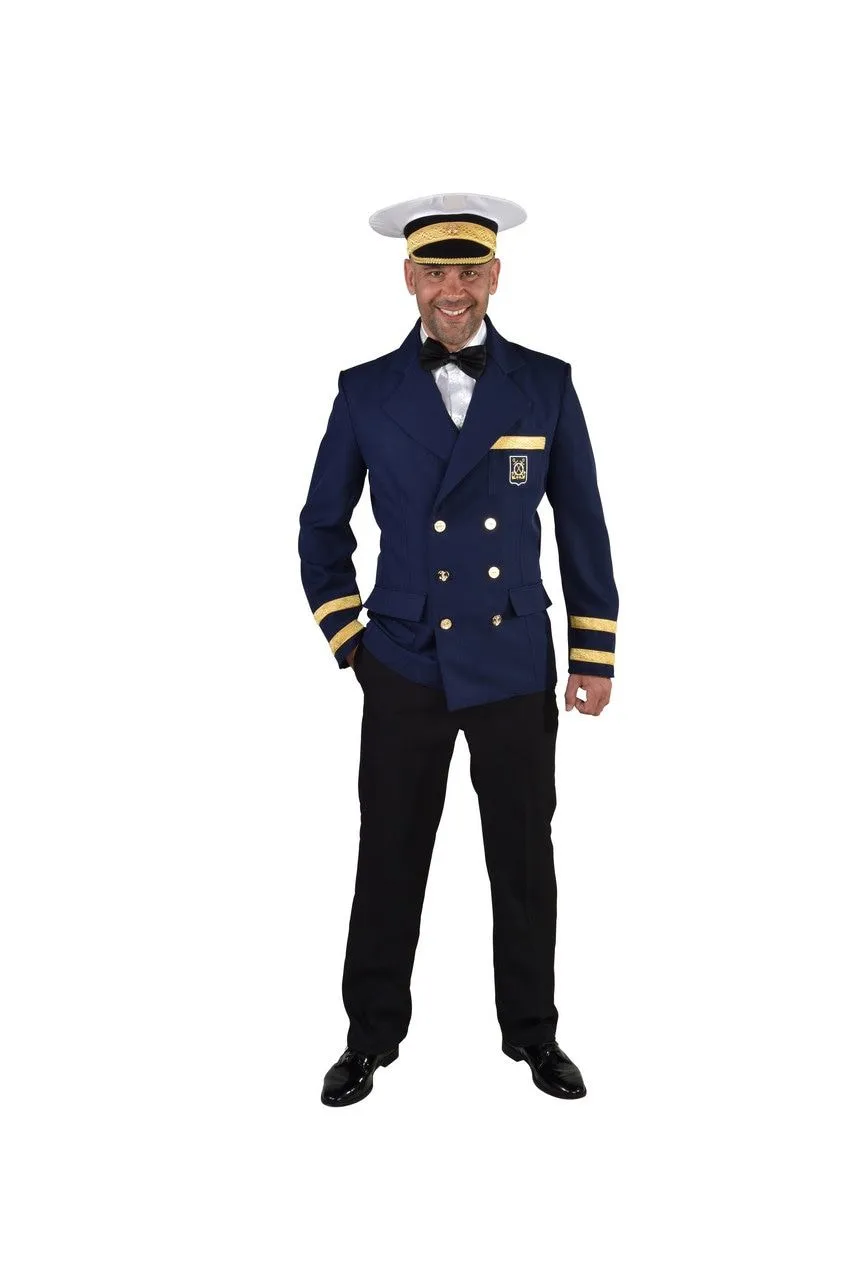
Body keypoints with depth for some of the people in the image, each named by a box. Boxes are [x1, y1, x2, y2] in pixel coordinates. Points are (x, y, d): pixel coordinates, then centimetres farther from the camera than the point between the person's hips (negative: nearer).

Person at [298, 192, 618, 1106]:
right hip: (403, 665, 0)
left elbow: (582, 526, 6)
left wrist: (594, 654, 5)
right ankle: (372, 1034, 27)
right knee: (389, 859, 9)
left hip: (516, 665, 1)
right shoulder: (366, 391, 1)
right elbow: (322, 526, 9)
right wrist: (346, 637, 3)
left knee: (525, 860, 11)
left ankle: (533, 1032, 30)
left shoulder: (546, 384, 2)